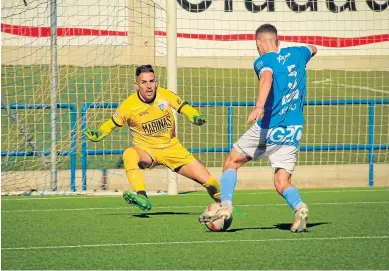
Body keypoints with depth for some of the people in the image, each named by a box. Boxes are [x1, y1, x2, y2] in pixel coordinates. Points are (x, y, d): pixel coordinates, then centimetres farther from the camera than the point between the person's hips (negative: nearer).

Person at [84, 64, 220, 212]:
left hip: (172, 148, 2)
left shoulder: (165, 95, -8)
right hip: (146, 150, -2)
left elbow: (184, 107, 4)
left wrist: (195, 117, -16)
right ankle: (142, 197, -48)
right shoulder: (129, 105, -14)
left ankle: (221, 200, 28)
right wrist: (98, 134, -18)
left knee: (210, 183, -5)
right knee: (129, 154, -40)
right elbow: (112, 123, 0)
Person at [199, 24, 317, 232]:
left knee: (232, 162, 15)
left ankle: (225, 205, 1)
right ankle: (299, 206, -27)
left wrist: (259, 106, -42)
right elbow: (312, 49, 37)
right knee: (282, 182, 3)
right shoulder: (296, 54, 13)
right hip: (293, 131, 5)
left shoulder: (264, 60, -4)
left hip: (268, 127, -5)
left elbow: (267, 77, -28)